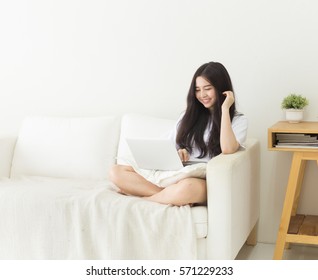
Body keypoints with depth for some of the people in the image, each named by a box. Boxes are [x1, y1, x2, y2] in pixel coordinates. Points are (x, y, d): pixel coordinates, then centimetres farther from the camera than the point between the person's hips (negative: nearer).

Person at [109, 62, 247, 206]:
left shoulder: (238, 120, 5)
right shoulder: (189, 116, 19)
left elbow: (228, 149, -16)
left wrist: (224, 109, -10)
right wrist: (176, 153, -6)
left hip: (203, 182, -5)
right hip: (173, 174, 6)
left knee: (189, 187, -44)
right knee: (116, 172, -14)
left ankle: (139, 195, -19)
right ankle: (170, 195, -26)